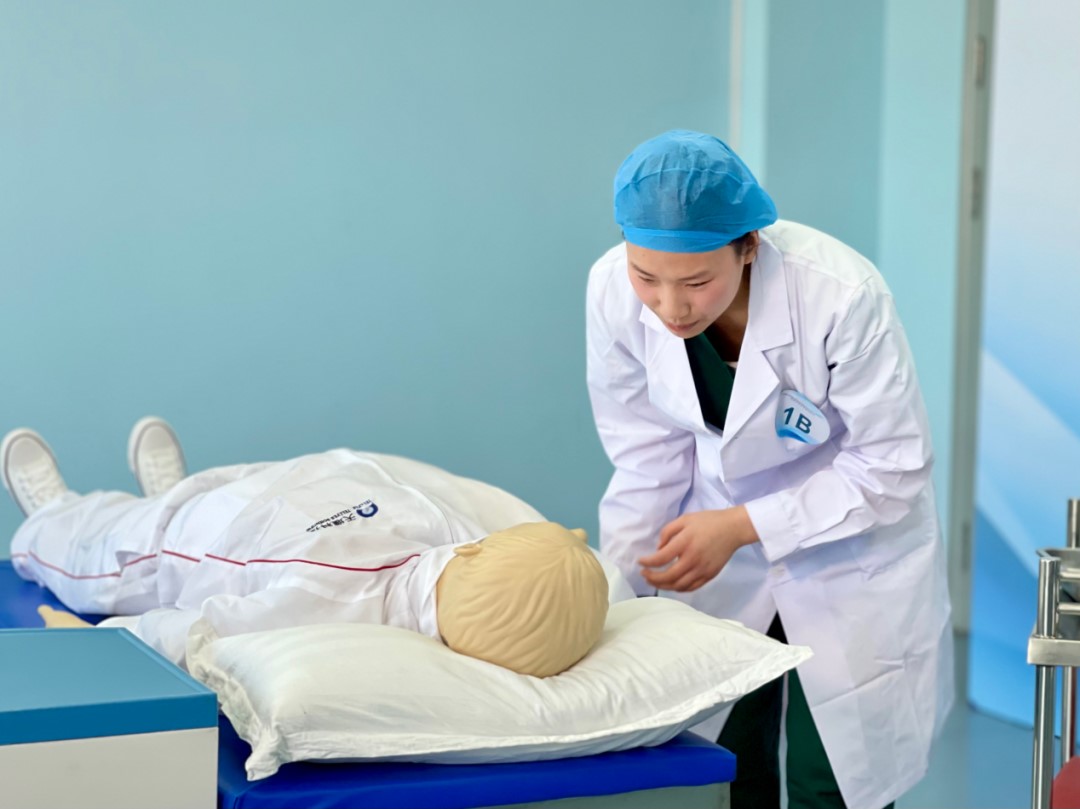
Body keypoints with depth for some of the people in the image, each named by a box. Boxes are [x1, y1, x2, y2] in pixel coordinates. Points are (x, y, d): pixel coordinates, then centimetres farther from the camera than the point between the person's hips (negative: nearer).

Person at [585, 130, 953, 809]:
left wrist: (741, 526, -25)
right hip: (717, 547, 3)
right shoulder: (614, 291, -20)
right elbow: (648, 460, -7)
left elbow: (893, 470, -19)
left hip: (849, 555, -3)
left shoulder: (841, 294, -31)